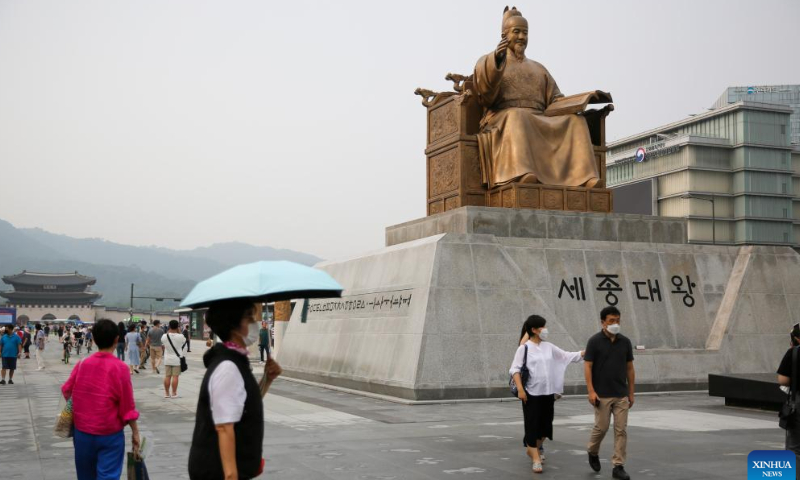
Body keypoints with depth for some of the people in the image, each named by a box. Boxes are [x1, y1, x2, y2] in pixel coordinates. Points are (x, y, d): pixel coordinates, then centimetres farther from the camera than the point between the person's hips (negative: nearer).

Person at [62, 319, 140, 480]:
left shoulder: (82, 364, -2)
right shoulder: (119, 368, -13)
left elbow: (67, 391, 6)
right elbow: (127, 406, -10)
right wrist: (135, 432, -1)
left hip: (83, 432, 4)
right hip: (110, 435, -4)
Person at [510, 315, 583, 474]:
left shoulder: (549, 347, 8)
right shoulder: (524, 348, -7)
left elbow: (566, 356, 12)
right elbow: (515, 369, -8)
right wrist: (520, 389, -16)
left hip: (548, 393, 6)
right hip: (531, 394, -5)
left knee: (545, 425, 12)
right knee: (532, 426, -3)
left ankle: (533, 449, 35)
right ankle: (536, 459, 2)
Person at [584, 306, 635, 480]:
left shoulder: (625, 341, 5)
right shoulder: (595, 341, -7)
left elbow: (630, 368, 10)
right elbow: (587, 366, -8)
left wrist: (631, 393, 7)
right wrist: (591, 391, -15)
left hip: (621, 395, 4)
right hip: (602, 395, -4)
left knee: (621, 430, 0)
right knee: (601, 427, 2)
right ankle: (593, 452, 30)